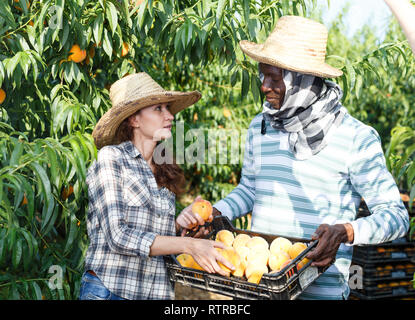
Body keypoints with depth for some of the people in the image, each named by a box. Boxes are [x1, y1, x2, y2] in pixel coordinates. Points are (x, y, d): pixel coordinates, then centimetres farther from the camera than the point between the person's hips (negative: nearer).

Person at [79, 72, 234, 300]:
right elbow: (119, 237, -16)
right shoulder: (111, 157, -7)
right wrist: (188, 245, -21)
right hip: (108, 290, -5)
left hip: (158, 291, 5)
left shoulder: (164, 173, 10)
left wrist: (178, 224, -4)